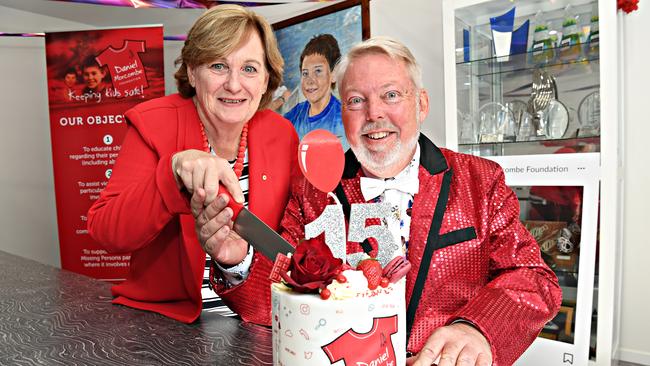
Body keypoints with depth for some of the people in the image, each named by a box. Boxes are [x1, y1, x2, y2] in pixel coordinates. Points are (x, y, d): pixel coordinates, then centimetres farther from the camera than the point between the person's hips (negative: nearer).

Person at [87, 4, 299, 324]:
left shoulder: (282, 136, -1)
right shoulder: (153, 122, -6)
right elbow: (105, 233, -12)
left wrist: (240, 258, -21)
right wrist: (174, 171, -27)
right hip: (161, 314, 0)